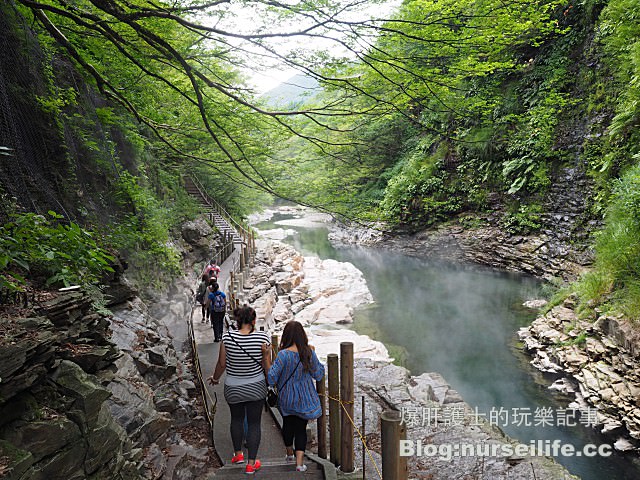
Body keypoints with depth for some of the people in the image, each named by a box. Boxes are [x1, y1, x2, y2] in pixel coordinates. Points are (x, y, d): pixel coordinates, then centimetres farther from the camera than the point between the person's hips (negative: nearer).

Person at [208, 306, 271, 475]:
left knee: (236, 419, 25)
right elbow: (267, 366, -11)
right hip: (256, 387, -1)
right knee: (254, 423, 13)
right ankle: (251, 463, 19)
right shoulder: (263, 338, -18)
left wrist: (215, 378, 12)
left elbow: (221, 364, -7)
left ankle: (238, 454, 39)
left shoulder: (228, 337, -18)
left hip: (233, 388, 1)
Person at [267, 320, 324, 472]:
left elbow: (271, 379, -22)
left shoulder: (283, 355, -22)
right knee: (301, 428, 13)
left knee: (287, 424, 22)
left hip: (287, 398, -1)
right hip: (305, 399, 1)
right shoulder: (309, 353, -14)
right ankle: (299, 462, 7)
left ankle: (289, 454, 43)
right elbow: (318, 375, -2)